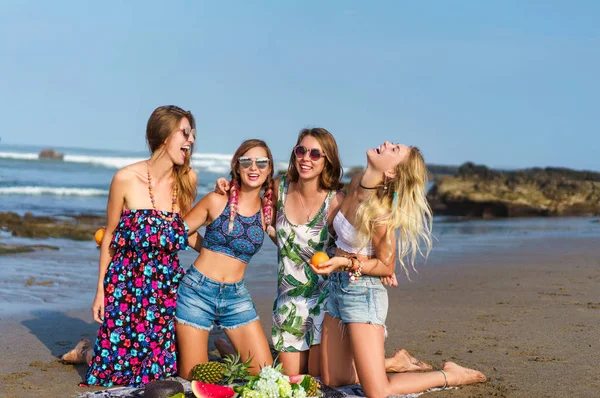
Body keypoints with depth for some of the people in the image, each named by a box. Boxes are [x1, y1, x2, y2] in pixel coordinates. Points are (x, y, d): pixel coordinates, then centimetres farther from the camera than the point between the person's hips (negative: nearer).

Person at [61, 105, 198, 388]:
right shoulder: (126, 179, -10)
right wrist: (101, 290, 0)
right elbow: (109, 235, -1)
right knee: (115, 370, 1)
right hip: (125, 286, -3)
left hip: (167, 288, 3)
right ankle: (87, 352, 34)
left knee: (160, 369, 6)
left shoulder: (187, 179, -1)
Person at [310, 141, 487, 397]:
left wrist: (345, 263, -23)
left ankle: (450, 376, 11)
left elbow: (386, 267, -13)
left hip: (362, 294, -8)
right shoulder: (356, 182, -2)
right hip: (337, 289, 8)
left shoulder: (380, 212, -24)